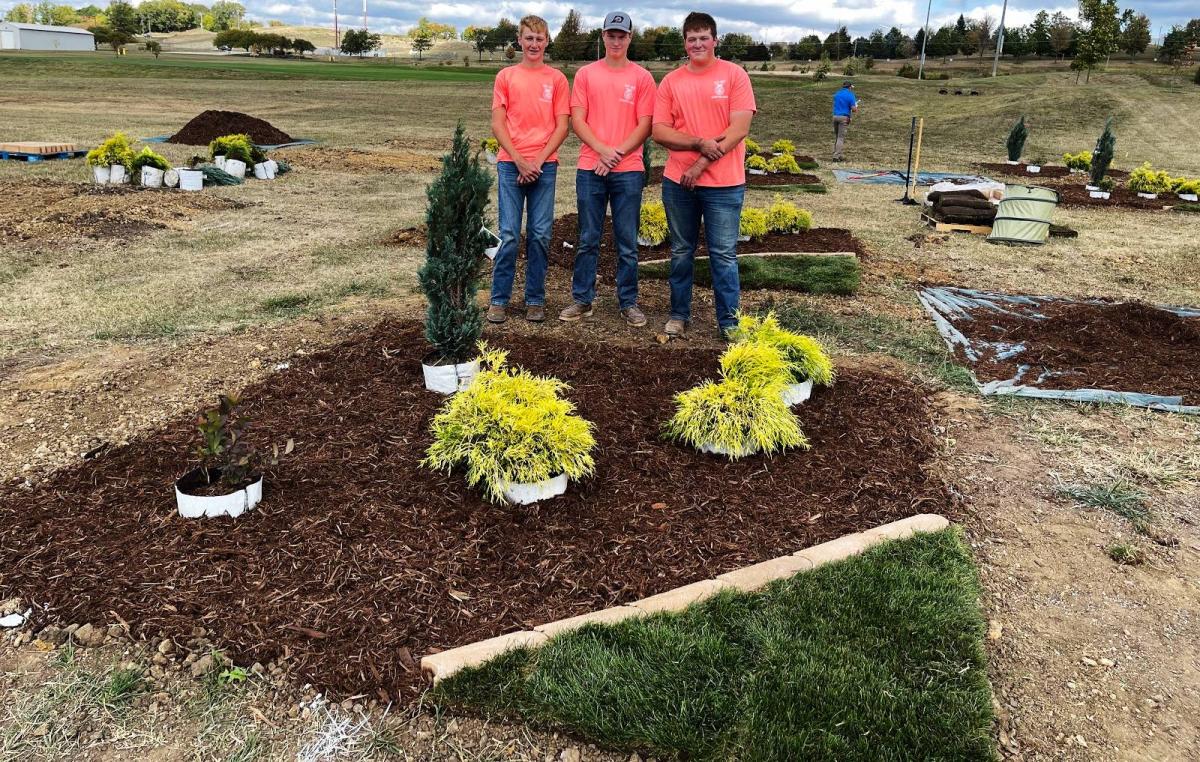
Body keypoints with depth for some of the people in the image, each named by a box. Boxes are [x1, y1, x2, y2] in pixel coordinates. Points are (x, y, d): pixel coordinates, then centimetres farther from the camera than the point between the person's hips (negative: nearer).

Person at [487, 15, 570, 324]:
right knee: (509, 236, -3)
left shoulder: (556, 79, 7)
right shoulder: (506, 76, 7)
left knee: (540, 235, 1)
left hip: (544, 166, 0)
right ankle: (499, 299, 6)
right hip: (510, 165, 0)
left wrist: (538, 160, -8)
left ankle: (535, 300, 11)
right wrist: (519, 160, -9)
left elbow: (562, 127, 3)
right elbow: (498, 125, 3)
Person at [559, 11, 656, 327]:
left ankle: (628, 303, 13)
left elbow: (644, 126, 0)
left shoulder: (642, 78, 4)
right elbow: (577, 121, 1)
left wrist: (617, 154, -11)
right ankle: (582, 300, 15)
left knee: (627, 243, 4)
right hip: (590, 169, 1)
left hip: (628, 171, 0)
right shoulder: (586, 74, 7)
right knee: (588, 240, 6)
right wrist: (603, 150, -13)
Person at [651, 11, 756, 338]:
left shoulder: (735, 75, -1)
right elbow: (659, 131, -1)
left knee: (723, 254, 1)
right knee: (681, 252, 11)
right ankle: (679, 315, 23)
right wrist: (700, 144, -15)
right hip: (678, 182, 3)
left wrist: (701, 164, -14)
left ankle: (729, 321, 10)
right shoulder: (671, 81, 6)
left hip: (724, 184, -3)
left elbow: (739, 129, -9)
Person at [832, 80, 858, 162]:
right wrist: (856, 107, 12)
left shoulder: (837, 94, 11)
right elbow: (854, 109, -10)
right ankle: (836, 156, -9)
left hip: (835, 116, 6)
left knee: (836, 137, 13)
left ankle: (837, 155, 14)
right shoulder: (850, 95, -7)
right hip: (844, 117, -6)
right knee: (841, 138, -5)